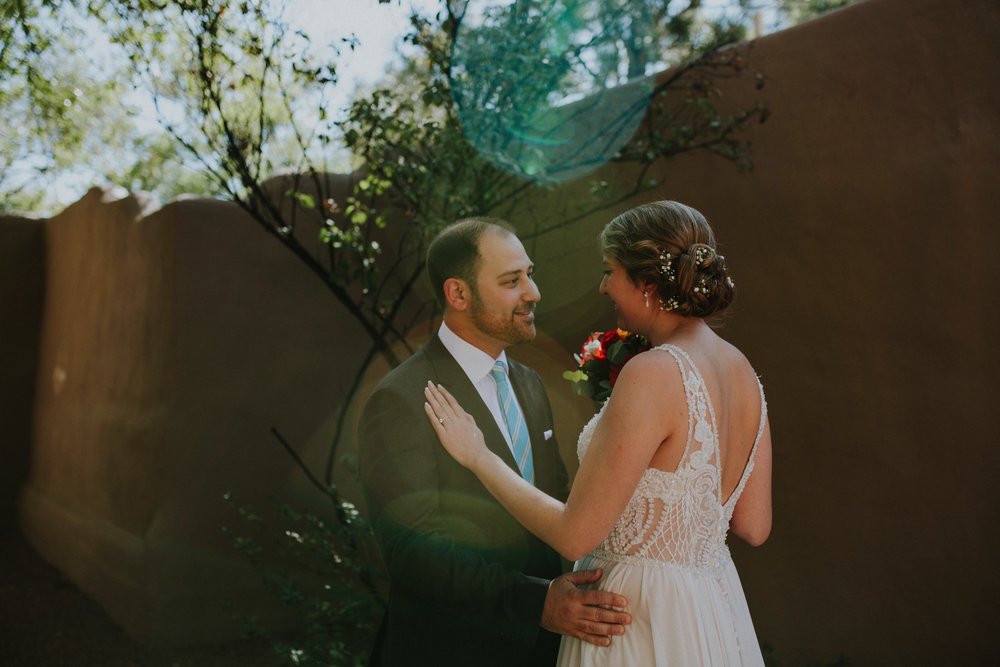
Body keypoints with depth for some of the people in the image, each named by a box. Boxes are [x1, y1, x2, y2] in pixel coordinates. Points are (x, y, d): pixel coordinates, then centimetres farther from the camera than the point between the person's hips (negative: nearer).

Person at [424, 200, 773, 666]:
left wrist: (478, 456, -11)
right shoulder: (742, 370, 0)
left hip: (641, 615, -7)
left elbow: (575, 535, -21)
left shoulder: (652, 375, -24)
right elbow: (754, 526, 6)